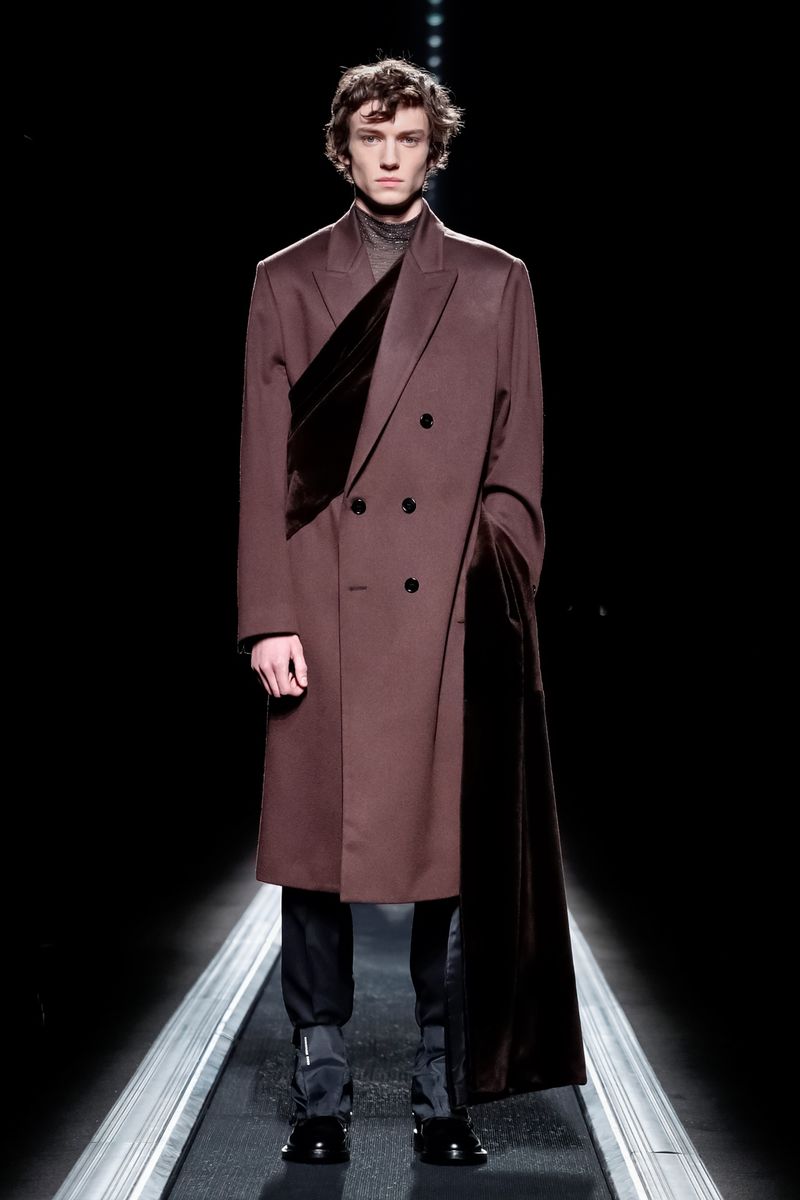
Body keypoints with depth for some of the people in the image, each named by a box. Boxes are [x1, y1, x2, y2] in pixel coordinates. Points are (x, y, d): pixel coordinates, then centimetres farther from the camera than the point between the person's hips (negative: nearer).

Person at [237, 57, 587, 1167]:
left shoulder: (496, 282, 11)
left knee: (456, 863, 2)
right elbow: (263, 465, 5)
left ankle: (447, 1102, 13)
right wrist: (268, 618, -3)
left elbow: (516, 467, 9)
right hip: (323, 613, 0)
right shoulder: (287, 283, 10)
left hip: (455, 616, 0)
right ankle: (320, 1102, 14)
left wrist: (498, 592, -2)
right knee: (315, 866, 3)